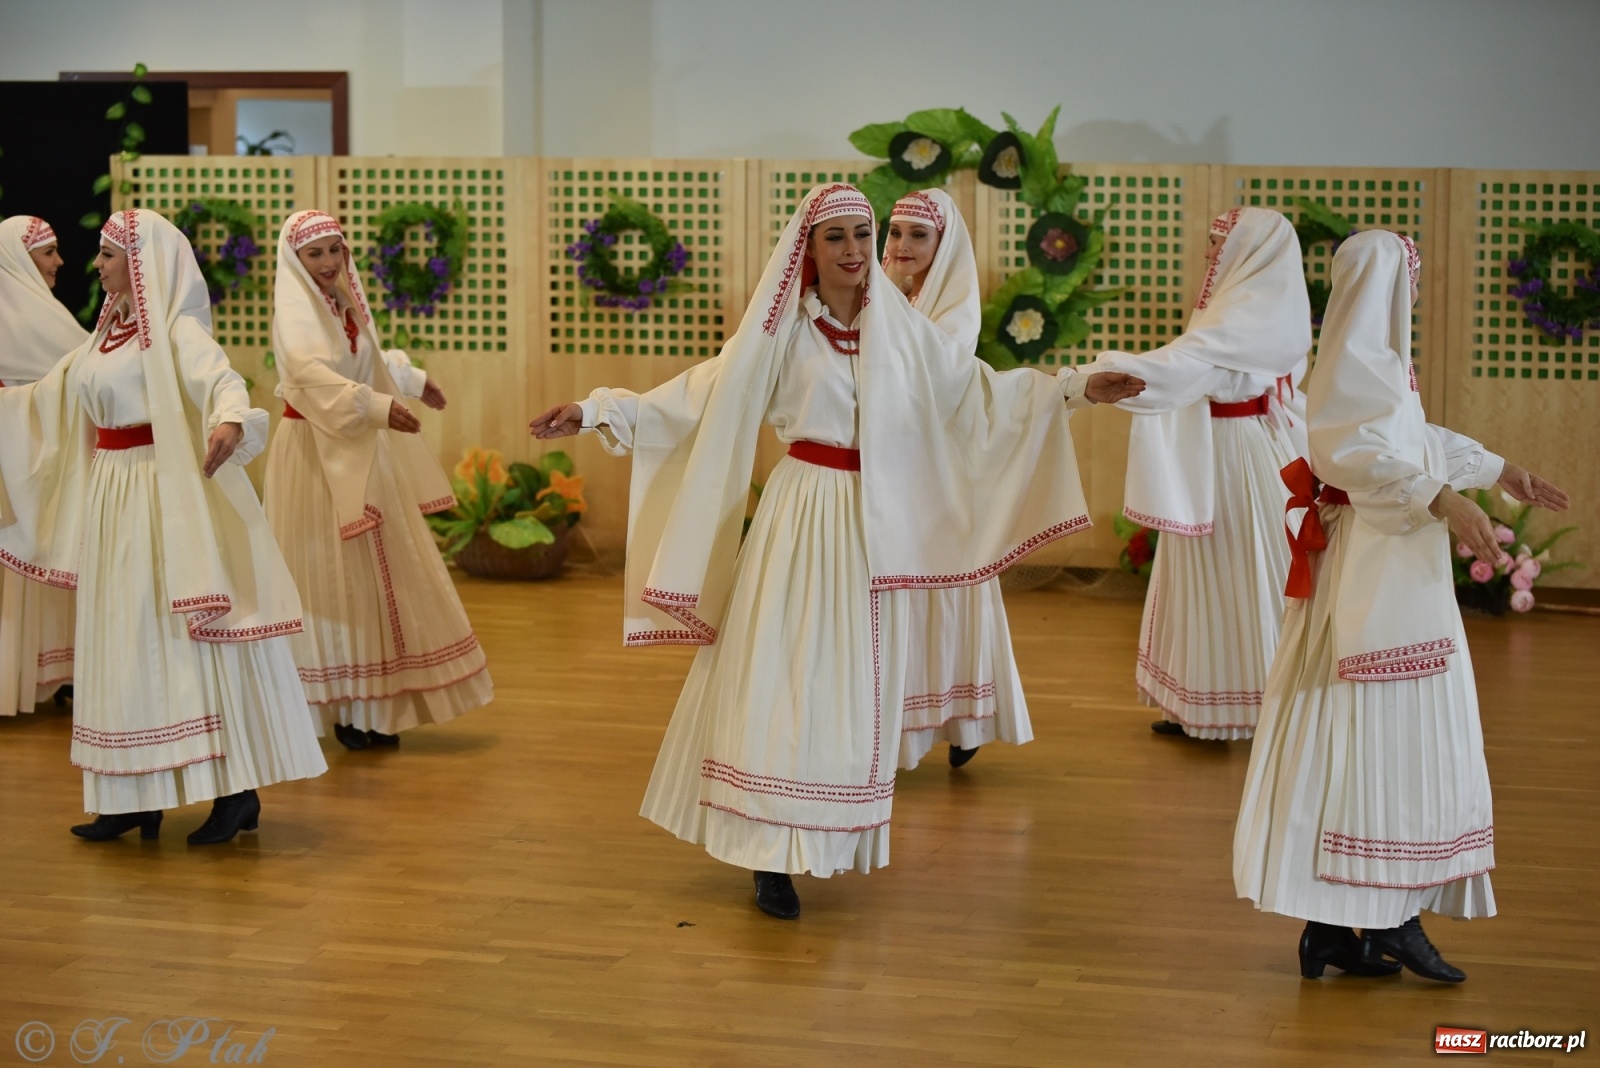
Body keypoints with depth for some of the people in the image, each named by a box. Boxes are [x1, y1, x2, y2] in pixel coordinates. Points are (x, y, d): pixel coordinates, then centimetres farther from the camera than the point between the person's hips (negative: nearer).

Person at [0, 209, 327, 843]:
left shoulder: (176, 329, -11)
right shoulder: (109, 329, 14)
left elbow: (221, 379, -29)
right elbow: (51, 393, 26)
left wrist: (230, 419, -51)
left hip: (167, 498, -8)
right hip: (113, 498, 8)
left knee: (185, 637, -6)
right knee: (124, 642, 9)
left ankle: (237, 791, 0)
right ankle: (135, 797, 15)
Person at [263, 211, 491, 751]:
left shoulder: (344, 302, 11)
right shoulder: (295, 311, -13)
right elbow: (313, 373, -32)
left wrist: (414, 379, 45)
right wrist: (377, 406, -42)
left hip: (363, 454, 8)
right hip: (317, 454, -8)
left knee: (377, 576, 8)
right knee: (331, 578, -4)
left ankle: (370, 707, 16)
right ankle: (343, 708, 4)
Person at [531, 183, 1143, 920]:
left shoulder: (902, 328, 5)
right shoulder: (780, 331, -3)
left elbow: (977, 391, 10)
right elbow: (697, 399, -6)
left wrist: (1075, 389, 5)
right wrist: (597, 412, -15)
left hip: (876, 525, 3)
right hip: (802, 518, -3)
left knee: (855, 683, 8)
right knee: (786, 676, -4)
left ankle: (834, 839, 19)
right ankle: (773, 855, -1)